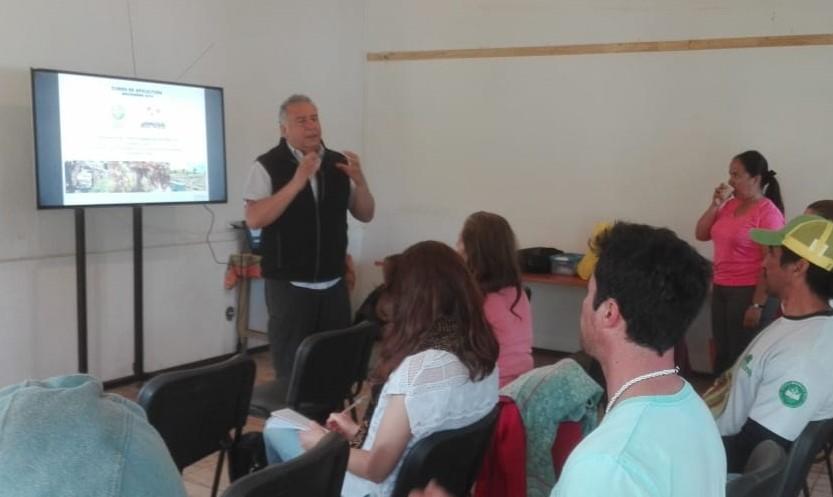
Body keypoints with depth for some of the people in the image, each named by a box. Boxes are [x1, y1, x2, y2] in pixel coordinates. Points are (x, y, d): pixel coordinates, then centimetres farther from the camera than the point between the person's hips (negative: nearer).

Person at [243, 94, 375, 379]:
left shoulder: (338, 163, 6)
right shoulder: (267, 165, -6)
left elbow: (365, 215, 9)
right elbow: (254, 219, -17)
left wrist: (359, 180, -10)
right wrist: (297, 181, -23)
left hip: (334, 285, 4)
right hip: (289, 287, -4)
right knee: (291, 369, 6)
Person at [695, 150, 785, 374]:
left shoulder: (768, 212, -14)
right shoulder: (730, 205, 6)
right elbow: (701, 235, 10)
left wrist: (758, 305, -20)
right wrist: (715, 204, -2)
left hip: (749, 292, -7)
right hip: (721, 289, 7)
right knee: (722, 354, 15)